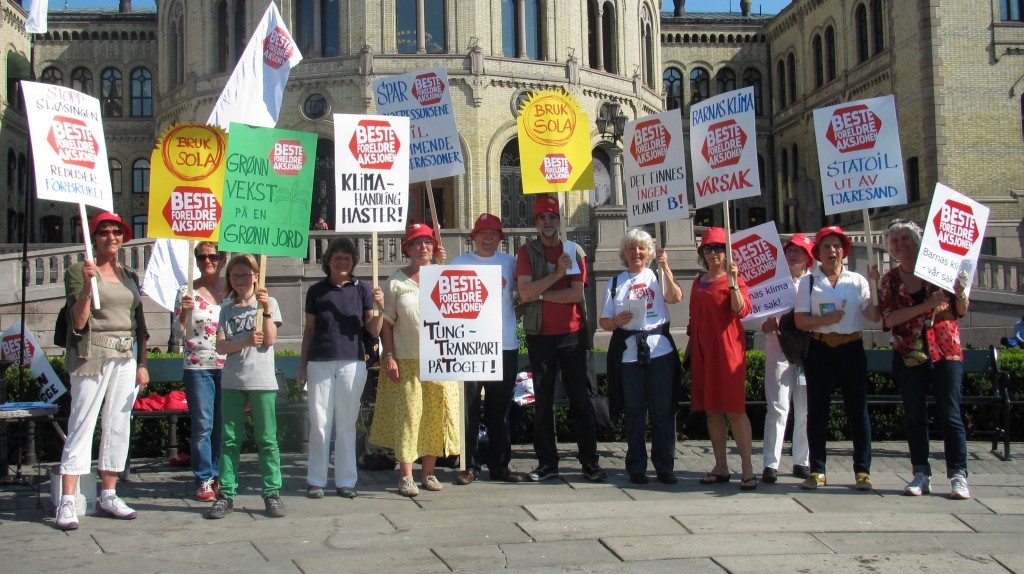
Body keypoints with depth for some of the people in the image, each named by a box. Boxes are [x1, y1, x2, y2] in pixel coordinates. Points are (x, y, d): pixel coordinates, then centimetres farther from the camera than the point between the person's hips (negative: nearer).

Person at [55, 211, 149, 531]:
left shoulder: (130, 276, 15)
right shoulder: (78, 272, -1)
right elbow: (78, 322, -10)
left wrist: (142, 364, 11)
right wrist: (88, 285, -23)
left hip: (126, 357, 5)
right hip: (92, 356, -5)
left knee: (118, 426, 6)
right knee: (82, 426, -7)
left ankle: (109, 496, 15)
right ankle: (67, 502, -5)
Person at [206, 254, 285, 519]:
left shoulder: (268, 303, 4)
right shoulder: (227, 307, 11)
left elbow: (269, 340, -7)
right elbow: (221, 346, 0)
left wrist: (266, 310, -15)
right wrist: (246, 341, -16)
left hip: (262, 380, -3)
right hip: (232, 380, 3)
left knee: (267, 439, 1)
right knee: (230, 440, 5)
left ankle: (272, 494, 5)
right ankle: (226, 494, 10)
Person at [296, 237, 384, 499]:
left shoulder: (363, 289, 6)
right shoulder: (316, 291, 9)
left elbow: (374, 332, 5)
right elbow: (309, 330, 14)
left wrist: (380, 307, -13)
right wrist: (302, 366, 12)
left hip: (352, 362, -1)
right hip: (320, 362, 1)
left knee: (347, 423, 4)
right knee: (319, 422, 2)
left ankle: (346, 480, 12)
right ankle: (316, 480, 11)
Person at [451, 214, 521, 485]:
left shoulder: (510, 262, 10)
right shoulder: (460, 263, 6)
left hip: (505, 345, 2)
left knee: (500, 410, 9)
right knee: (469, 409, -1)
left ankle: (499, 464, 18)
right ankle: (470, 465, 8)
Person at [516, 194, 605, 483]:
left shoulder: (573, 251, 4)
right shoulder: (527, 252, 3)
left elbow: (577, 293, -8)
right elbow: (524, 293, -10)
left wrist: (540, 294, -11)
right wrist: (557, 273, -16)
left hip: (572, 334, 0)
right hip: (539, 336, 0)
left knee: (580, 399, 3)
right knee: (543, 401, 5)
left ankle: (590, 462, 8)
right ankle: (546, 463, 12)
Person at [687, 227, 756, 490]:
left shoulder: (734, 279, -1)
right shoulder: (698, 282, 16)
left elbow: (742, 311, -16)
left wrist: (733, 282, -25)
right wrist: (690, 351, 18)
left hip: (727, 348, -6)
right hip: (702, 350, 6)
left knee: (734, 409, -8)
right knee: (711, 409, 7)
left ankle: (747, 469, -5)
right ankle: (721, 467, 14)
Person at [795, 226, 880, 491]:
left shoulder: (857, 281, 7)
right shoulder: (808, 281, 6)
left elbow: (874, 316, -3)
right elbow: (800, 320, -3)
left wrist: (874, 284, -11)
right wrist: (826, 320, -18)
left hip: (851, 348, 0)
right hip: (819, 349, 0)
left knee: (857, 408, 1)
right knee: (817, 409, 2)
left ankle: (862, 470, 8)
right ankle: (817, 470, 10)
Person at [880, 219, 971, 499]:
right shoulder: (890, 279, 7)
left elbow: (961, 311, 7)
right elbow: (888, 319, -7)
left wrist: (961, 293, -15)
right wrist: (926, 306, -16)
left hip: (945, 350, -2)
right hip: (908, 355, 2)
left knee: (950, 413, -5)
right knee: (915, 415, 4)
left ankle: (958, 475, -1)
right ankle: (921, 474, 11)